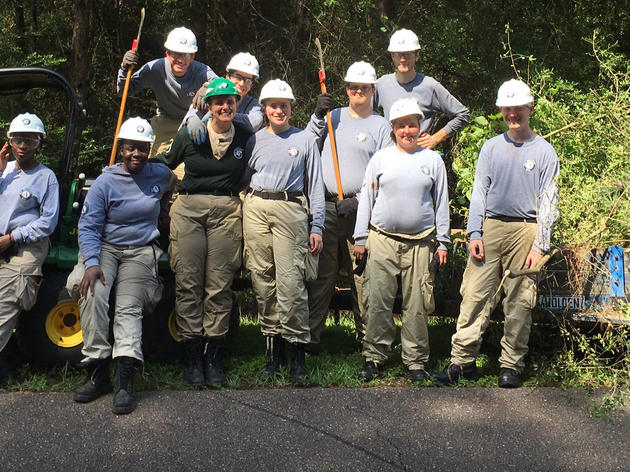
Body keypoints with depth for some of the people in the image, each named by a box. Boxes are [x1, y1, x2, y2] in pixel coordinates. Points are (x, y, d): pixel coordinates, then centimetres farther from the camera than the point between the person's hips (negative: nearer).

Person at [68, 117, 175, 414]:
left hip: (141, 252, 1)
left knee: (129, 306, -19)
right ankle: (98, 372, -21)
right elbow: (88, 226, -8)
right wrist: (92, 263, -22)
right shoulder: (105, 182, -3)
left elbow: (174, 179, 36)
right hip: (105, 248, -1)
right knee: (93, 293, -29)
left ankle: (124, 381, -31)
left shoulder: (159, 174, 7)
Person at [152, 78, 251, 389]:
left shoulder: (245, 137, 6)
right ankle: (192, 355, 5)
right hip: (189, 209, 0)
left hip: (227, 212, 0)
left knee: (219, 285, 0)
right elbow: (164, 164, 17)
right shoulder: (189, 135, 2)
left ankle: (213, 357, 8)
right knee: (188, 282, -3)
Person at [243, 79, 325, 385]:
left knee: (290, 282, -12)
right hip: (256, 208, 3)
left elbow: (315, 186, 8)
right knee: (262, 280, 2)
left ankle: (296, 353, -7)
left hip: (290, 210, -3)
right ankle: (272, 347, 11)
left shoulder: (305, 140, 10)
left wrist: (317, 226, 1)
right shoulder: (254, 140, 16)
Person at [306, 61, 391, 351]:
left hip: (360, 209, -2)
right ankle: (311, 336, 4)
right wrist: (317, 117, 0)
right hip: (326, 208, 2)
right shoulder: (333, 117, 17)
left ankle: (366, 336, 7)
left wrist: (359, 200, -10)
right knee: (321, 274, 0)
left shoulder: (380, 126, 8)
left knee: (363, 277, -3)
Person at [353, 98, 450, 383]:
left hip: (420, 242, 0)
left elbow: (441, 203, 13)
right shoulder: (380, 158, 9)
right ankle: (374, 356, 11)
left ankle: (416, 361, 12)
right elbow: (366, 198, 11)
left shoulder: (433, 160, 10)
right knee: (378, 302, -2)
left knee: (416, 305, 2)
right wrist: (360, 238, 6)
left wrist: (442, 242, 9)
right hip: (382, 239, 0)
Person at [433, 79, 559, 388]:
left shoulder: (544, 152, 5)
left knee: (519, 300, 0)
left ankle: (511, 365, 10)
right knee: (474, 295, -4)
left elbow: (548, 201, 2)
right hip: (489, 227, 2)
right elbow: (479, 192, 13)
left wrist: (539, 245, -6)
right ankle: (462, 360, 1)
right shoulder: (491, 147, 14)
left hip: (525, 229, -2)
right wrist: (474, 233, 1)